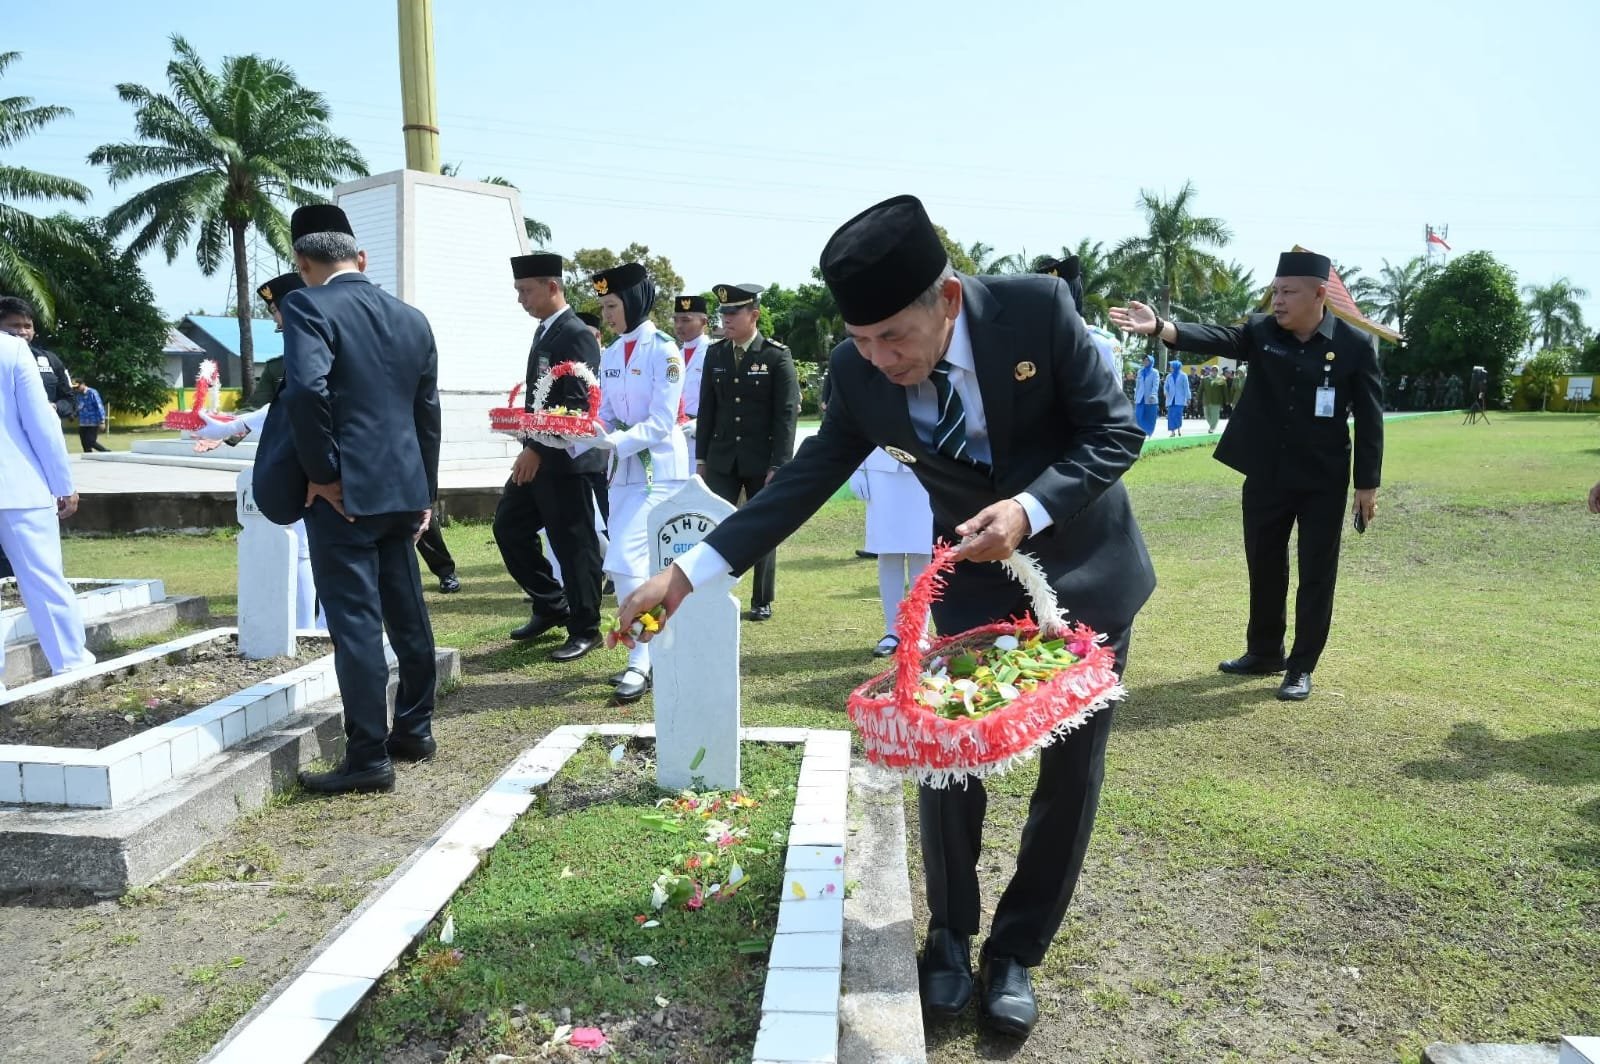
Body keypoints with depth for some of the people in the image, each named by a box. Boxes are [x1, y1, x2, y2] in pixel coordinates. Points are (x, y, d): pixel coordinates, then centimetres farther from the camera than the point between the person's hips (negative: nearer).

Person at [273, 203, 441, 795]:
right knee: (407, 613, 15)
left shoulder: (308, 306, -8)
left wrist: (322, 473, -14)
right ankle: (415, 730, 27)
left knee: (355, 622, -3)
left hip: (344, 491, -7)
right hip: (402, 489, 7)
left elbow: (306, 390, -25)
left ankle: (368, 758, 3)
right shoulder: (411, 319, 12)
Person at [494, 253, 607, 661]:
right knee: (509, 527, 13)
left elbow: (576, 405, -22)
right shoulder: (545, 331, 15)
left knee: (573, 544, 0)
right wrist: (531, 448, 13)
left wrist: (537, 450, -21)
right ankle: (551, 605, 26)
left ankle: (584, 629, 13)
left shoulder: (577, 336, -15)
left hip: (567, 461, -10)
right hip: (539, 456, 10)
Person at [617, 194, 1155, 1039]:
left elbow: (1115, 430, -16)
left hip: (1085, 567, -1)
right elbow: (802, 483, -12)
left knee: (1070, 772, 5)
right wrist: (687, 571, -19)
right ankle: (950, 936, 26)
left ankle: (1015, 953, 24)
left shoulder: (1038, 308, -24)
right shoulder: (859, 371, -17)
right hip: (973, 575, 1)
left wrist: (1030, 509, -33)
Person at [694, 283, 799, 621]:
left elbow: (787, 414, -9)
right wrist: (701, 457, 7)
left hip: (762, 460, -3)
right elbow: (707, 408, 10)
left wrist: (779, 465, -14)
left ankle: (762, 601, 19)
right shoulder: (715, 353, 6)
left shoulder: (777, 355, -7)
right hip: (722, 458, 3)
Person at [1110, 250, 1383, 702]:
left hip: (1324, 481, -3)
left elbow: (1369, 419, -6)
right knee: (1264, 565, 15)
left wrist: (1367, 484, -6)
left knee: (1316, 573, 6)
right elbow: (1214, 338, -21)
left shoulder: (1354, 345, -9)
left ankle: (1302, 667, 19)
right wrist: (1159, 327, -40)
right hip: (1266, 476, 3)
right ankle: (1264, 652, 32)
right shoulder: (1260, 332, -3)